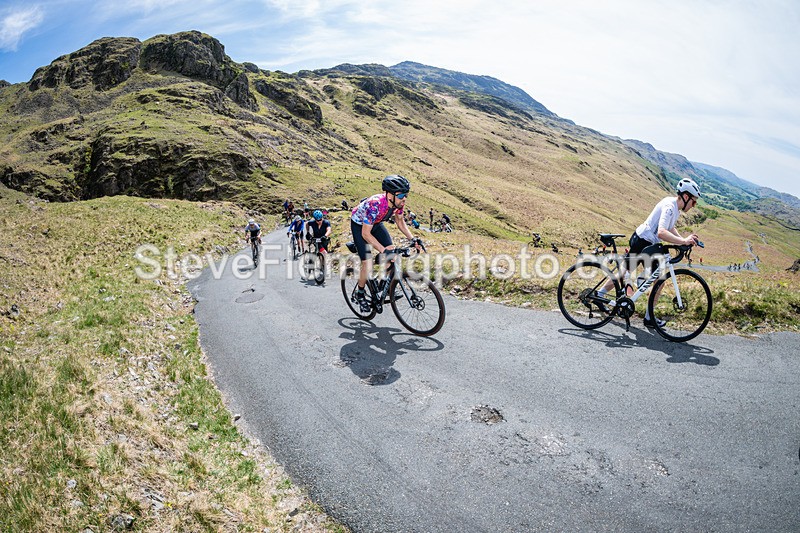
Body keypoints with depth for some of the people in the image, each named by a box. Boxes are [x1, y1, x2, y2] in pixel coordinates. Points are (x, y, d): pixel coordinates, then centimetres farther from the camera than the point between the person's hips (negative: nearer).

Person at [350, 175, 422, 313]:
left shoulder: (398, 202, -22)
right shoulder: (374, 204, -41)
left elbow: (400, 222, -3)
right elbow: (366, 233, -36)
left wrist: (412, 239, -16)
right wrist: (382, 249, -44)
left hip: (375, 223, 6)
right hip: (359, 225, -6)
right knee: (366, 262, -13)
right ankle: (360, 294, 9)